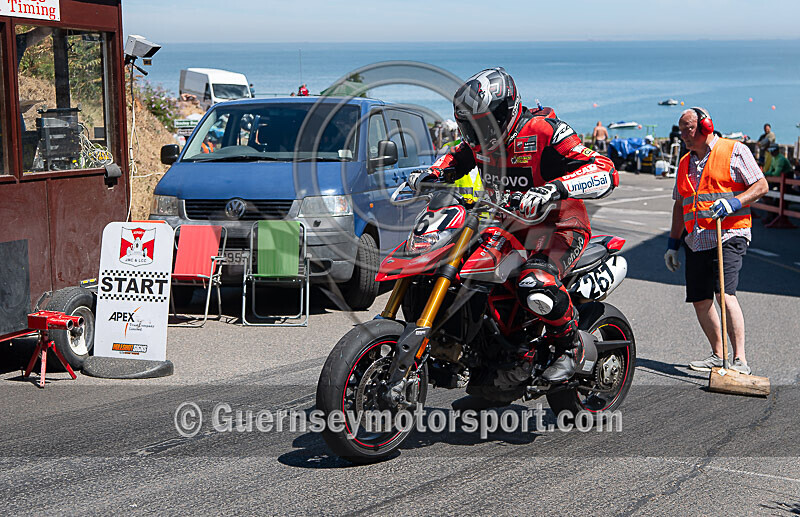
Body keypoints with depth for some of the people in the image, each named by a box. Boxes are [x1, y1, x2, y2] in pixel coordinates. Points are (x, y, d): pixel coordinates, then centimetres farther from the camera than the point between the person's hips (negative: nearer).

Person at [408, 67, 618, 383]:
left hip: (558, 227, -8)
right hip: (506, 227, 8)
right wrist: (430, 175, 6)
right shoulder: (481, 139, 4)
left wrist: (553, 190, -43)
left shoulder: (544, 130, -18)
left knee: (535, 287, -38)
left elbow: (606, 172, -27)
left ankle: (569, 345, -8)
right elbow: (456, 159, 29)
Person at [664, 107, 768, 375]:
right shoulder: (685, 163, 20)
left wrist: (733, 203, -19)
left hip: (728, 236, -7)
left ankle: (740, 360, -19)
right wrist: (673, 242, 20)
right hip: (696, 241, 7)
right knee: (700, 300, 5)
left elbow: (761, 186, -4)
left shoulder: (734, 151, 0)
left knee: (725, 294, -19)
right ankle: (717, 354, 20)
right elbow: (680, 205, 26)